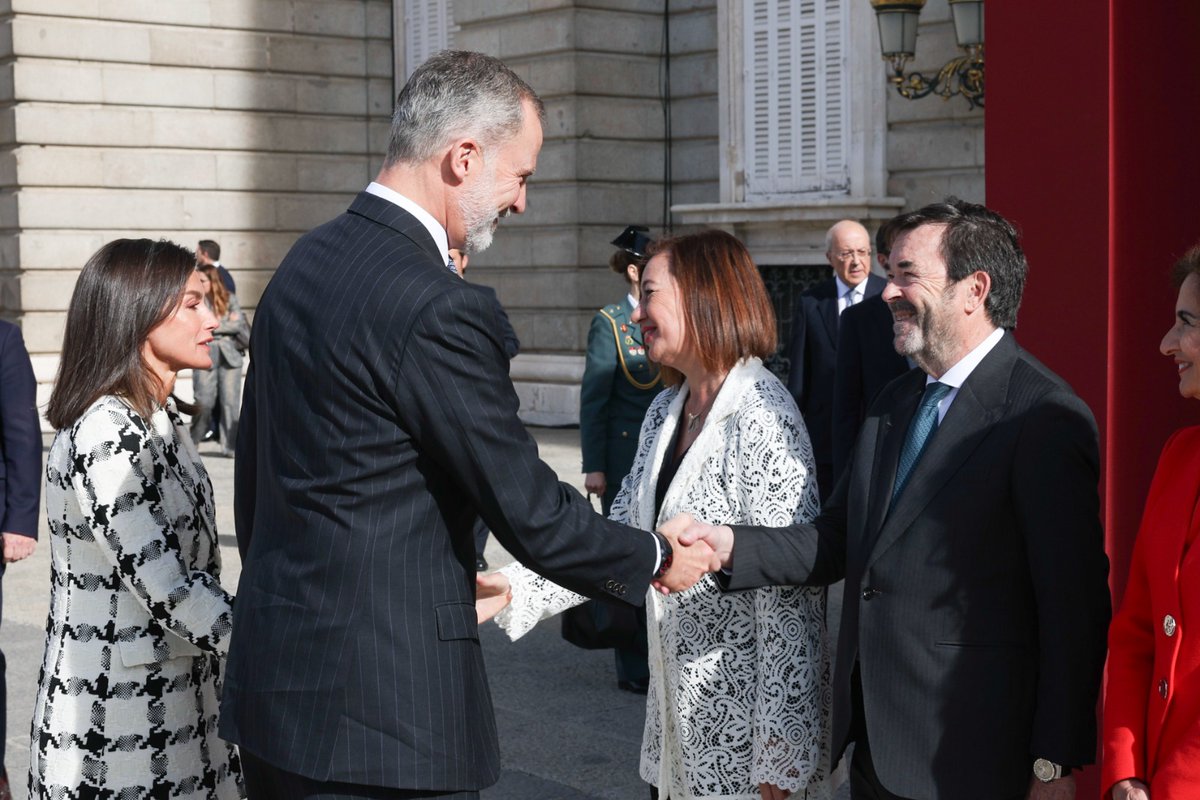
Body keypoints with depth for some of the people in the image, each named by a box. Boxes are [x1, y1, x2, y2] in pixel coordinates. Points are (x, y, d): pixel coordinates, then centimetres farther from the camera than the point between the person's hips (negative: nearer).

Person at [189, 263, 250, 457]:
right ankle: (192, 444, 9)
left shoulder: (229, 299, 8)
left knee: (230, 402, -1)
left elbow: (238, 323, 0)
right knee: (204, 402, -5)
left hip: (230, 355, 2)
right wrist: (227, 324, -3)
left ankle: (229, 446, 4)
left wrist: (215, 325, -2)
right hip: (205, 355, -2)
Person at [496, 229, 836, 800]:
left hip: (742, 709, -7)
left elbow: (790, 587, -19)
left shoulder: (763, 417, -17)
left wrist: (783, 752, -20)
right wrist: (513, 590, -7)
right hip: (679, 705, 7)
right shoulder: (666, 410, 9)